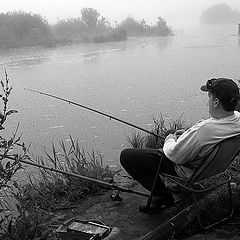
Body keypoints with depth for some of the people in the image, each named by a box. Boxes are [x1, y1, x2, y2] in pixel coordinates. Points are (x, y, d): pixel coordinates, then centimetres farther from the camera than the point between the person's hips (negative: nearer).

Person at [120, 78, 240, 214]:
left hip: (187, 169, -8)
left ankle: (163, 197, 2)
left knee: (126, 156, -7)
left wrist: (170, 139, -5)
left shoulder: (205, 129, -39)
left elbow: (175, 156, -26)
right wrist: (188, 134, 5)